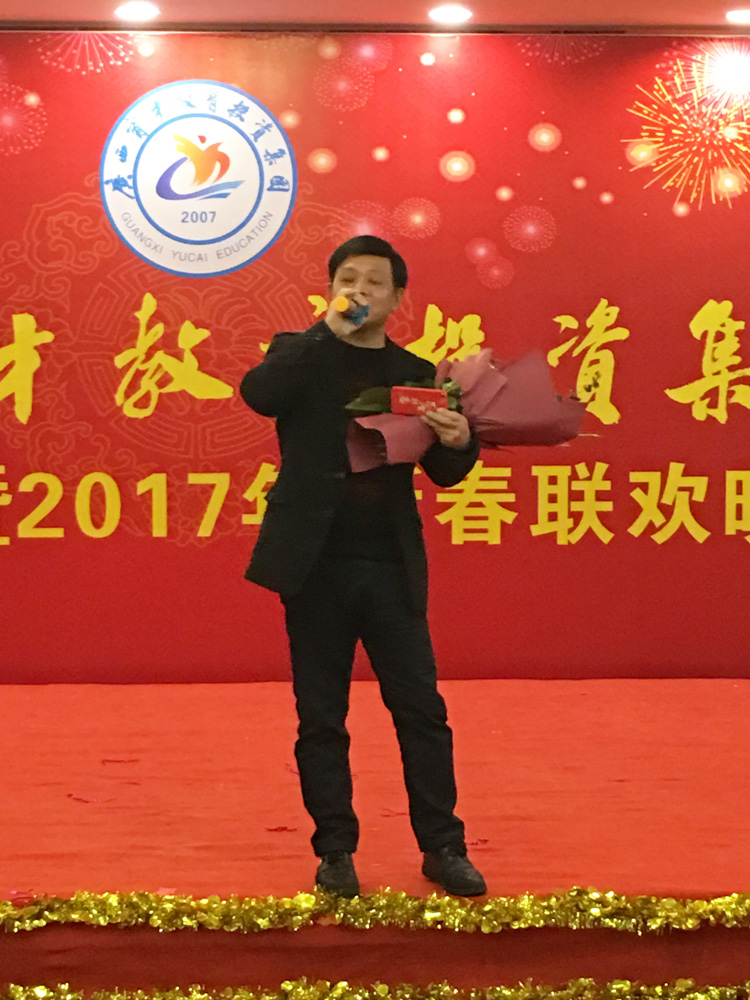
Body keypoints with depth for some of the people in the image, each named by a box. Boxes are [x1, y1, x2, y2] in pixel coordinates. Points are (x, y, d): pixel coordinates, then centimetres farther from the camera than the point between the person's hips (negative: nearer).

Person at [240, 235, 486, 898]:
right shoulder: (301, 353, 7)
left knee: (422, 708, 0)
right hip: (315, 563, -1)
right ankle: (335, 849, 14)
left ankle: (442, 846, 9)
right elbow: (259, 394, -15)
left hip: (391, 567, 1)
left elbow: (444, 474, 7)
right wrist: (330, 332, -14)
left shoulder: (415, 374, 10)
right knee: (321, 718, 5)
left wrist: (459, 442, -16)